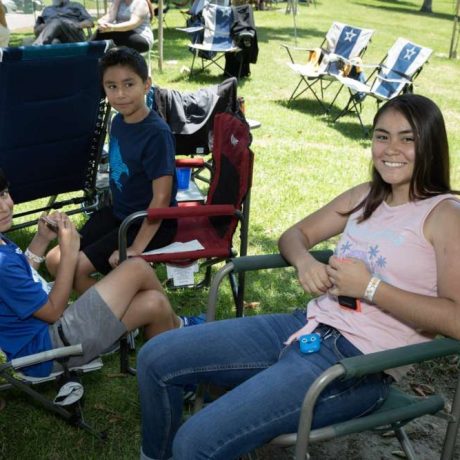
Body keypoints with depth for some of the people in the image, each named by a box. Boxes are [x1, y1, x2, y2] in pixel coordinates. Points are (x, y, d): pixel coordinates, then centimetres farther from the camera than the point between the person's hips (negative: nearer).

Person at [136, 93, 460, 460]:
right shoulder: (365, 197, 13)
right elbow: (295, 234, 21)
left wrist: (371, 287, -19)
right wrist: (304, 261, -3)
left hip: (360, 363, -7)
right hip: (307, 325, 8)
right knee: (155, 358, 4)